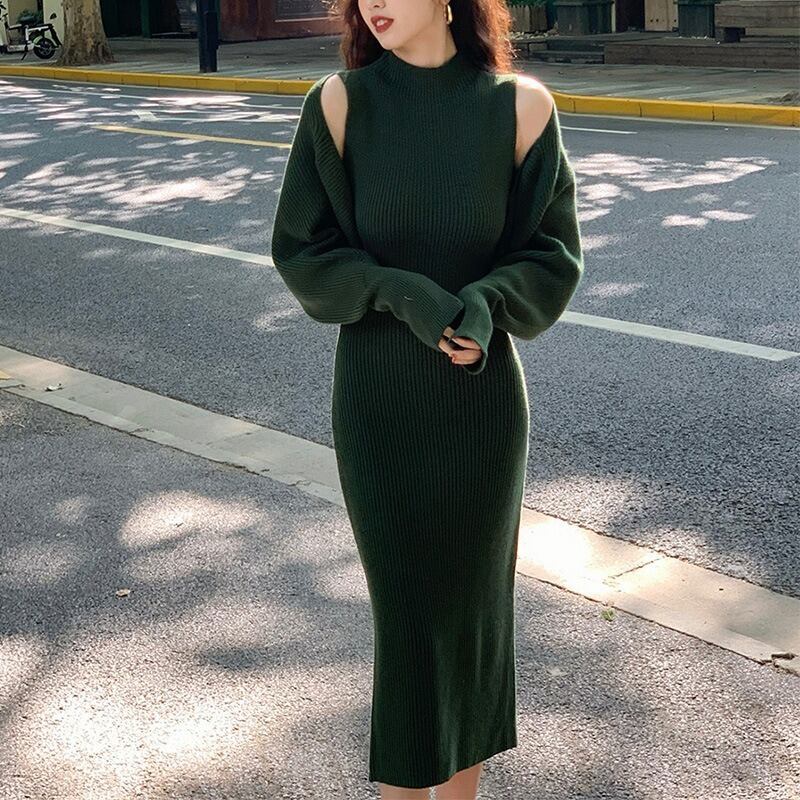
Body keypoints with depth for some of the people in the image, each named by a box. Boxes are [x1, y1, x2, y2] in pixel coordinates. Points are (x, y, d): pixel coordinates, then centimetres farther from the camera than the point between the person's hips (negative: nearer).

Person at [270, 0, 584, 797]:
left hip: (481, 397, 1)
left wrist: (484, 303, -20)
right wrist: (400, 293, -20)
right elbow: (300, 250, -4)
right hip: (378, 398, -1)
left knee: (474, 591, 11)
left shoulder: (520, 105, -5)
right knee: (405, 602, 6)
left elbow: (553, 253, -1)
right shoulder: (340, 102, -7)